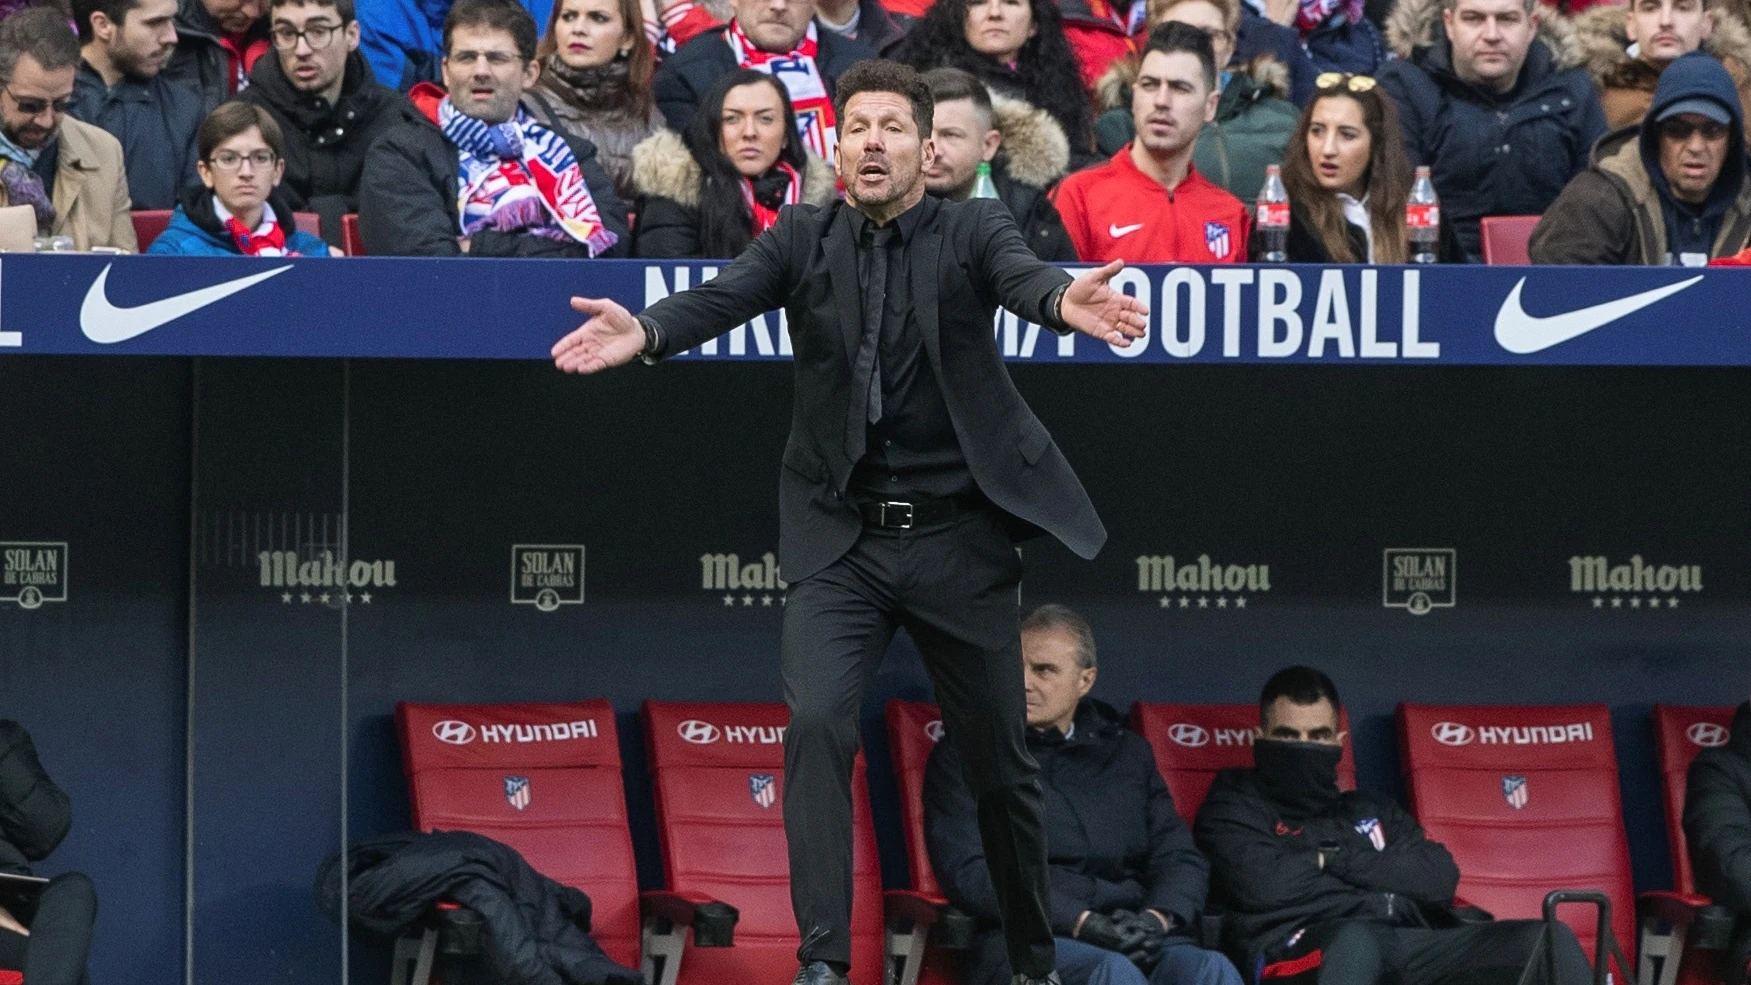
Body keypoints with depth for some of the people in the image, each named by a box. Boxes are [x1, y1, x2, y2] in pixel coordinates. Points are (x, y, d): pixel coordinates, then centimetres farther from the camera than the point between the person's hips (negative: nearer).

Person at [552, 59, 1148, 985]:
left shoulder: (971, 230, -1)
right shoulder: (802, 237, 2)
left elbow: (1020, 275, -23)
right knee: (815, 723, -20)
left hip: (958, 535, 0)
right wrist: (645, 332, -38)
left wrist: (1064, 300, -48)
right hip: (842, 541, 1)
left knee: (999, 760, 8)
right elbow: (722, 298, -15)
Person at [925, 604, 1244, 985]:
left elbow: (1181, 858, 19)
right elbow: (969, 872, -2)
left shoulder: (1128, 753, 25)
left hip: (1135, 941, 4)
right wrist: (1084, 922, -12)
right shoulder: (962, 757, 12)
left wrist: (1156, 918, -6)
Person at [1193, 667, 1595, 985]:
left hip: (1408, 947, 5)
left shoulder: (1373, 811, 32)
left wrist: (1337, 857, 3)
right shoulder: (1235, 806, 18)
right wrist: (1378, 872, 11)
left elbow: (1440, 879, 13)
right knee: (1357, 941, -44)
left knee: (1550, 941, -16)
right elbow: (1261, 884, -4)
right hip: (1305, 952, -5)